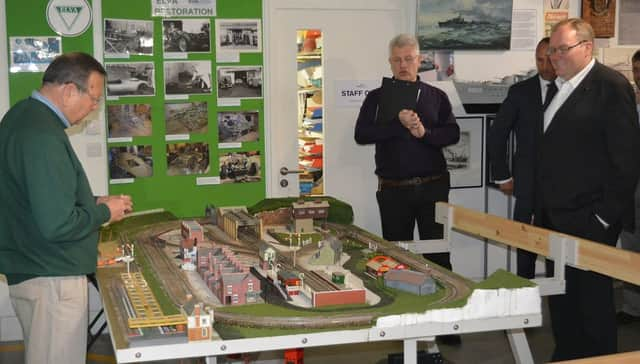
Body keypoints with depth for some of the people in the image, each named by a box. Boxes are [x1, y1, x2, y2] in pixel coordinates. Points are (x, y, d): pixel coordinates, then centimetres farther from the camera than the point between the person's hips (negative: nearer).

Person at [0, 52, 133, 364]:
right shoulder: (43, 137, -24)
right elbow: (57, 225, -27)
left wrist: (91, 203, 11)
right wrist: (104, 212, -11)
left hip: (33, 268, 10)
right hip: (50, 277, -10)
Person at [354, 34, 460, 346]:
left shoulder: (436, 96, 8)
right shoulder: (377, 98, 5)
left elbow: (452, 133, -1)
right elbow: (361, 134, -8)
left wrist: (425, 133, -19)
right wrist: (399, 124, -19)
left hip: (433, 187, 0)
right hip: (393, 190, 0)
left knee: (438, 254, 2)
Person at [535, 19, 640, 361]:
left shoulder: (611, 86, -10)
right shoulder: (560, 88, 14)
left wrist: (608, 215, -15)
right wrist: (541, 209, 14)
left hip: (589, 218, -8)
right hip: (554, 216, 8)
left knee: (592, 298, 1)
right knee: (560, 296, 15)